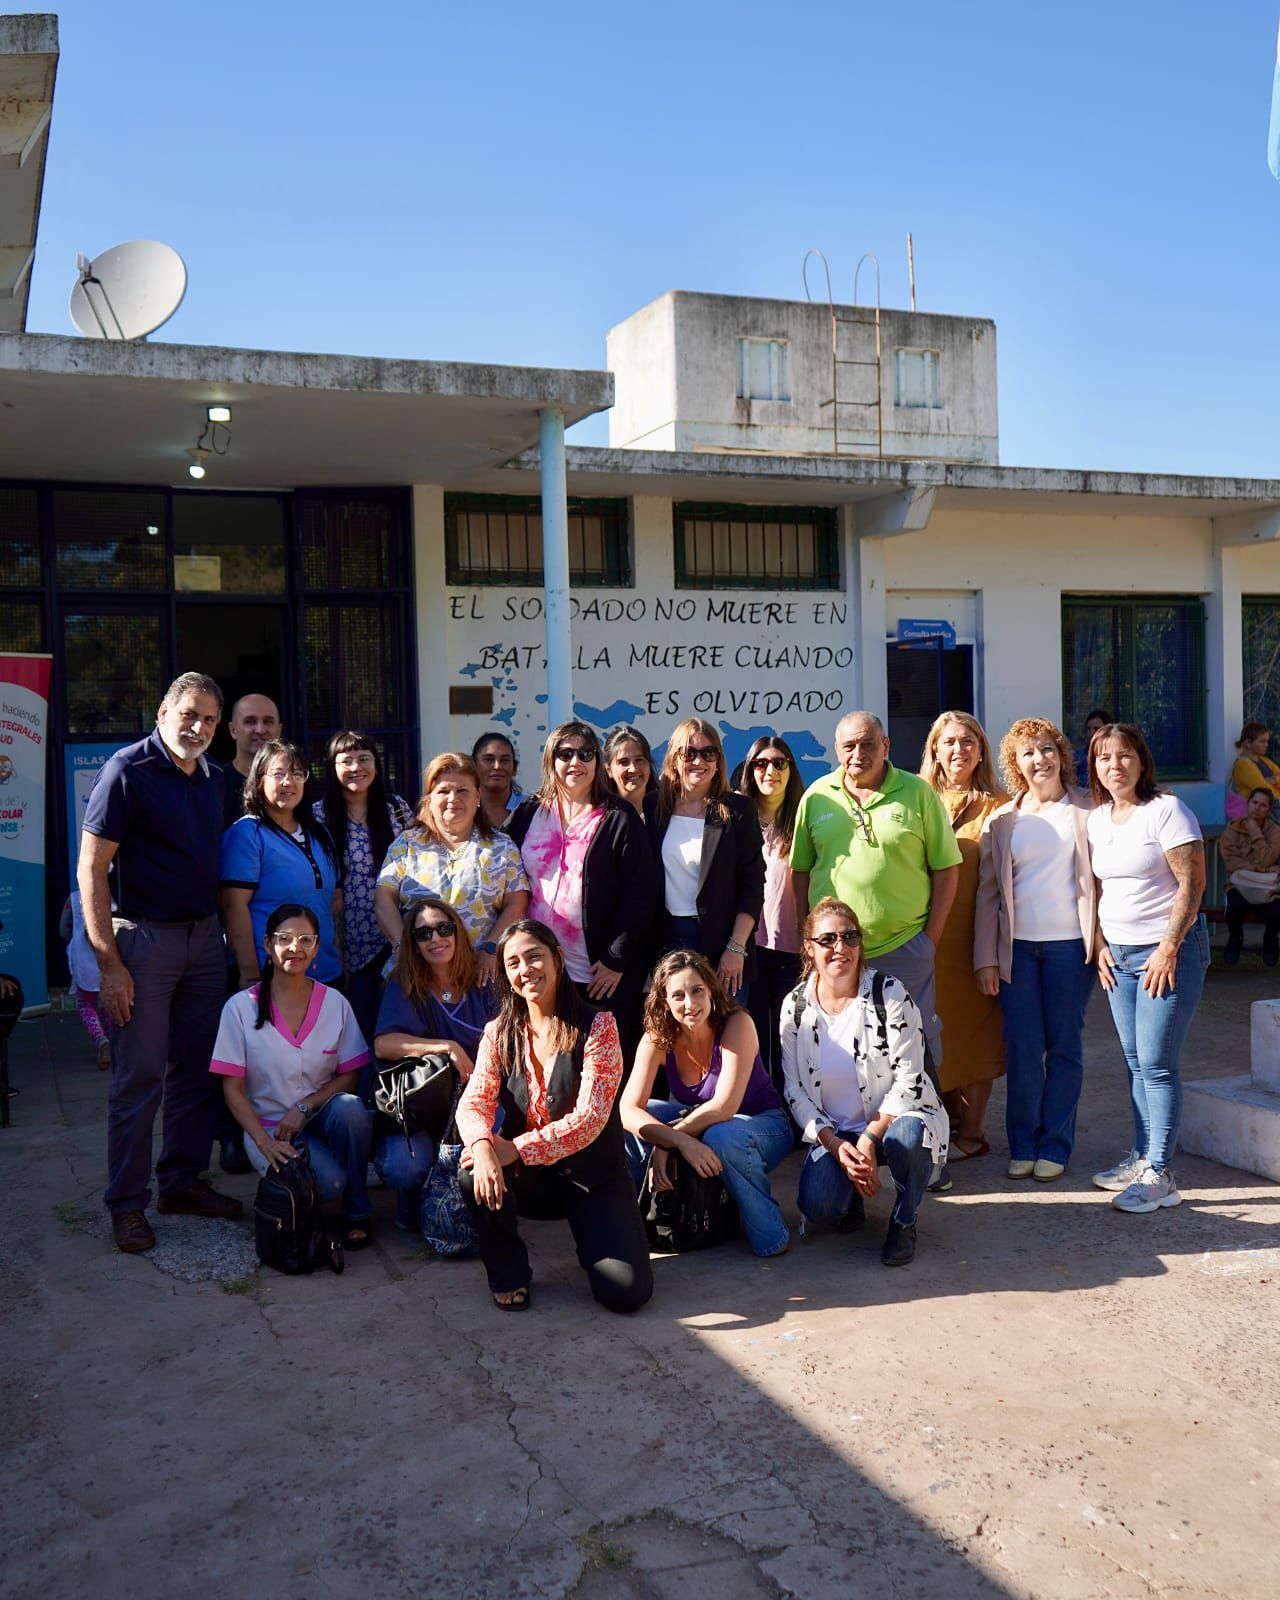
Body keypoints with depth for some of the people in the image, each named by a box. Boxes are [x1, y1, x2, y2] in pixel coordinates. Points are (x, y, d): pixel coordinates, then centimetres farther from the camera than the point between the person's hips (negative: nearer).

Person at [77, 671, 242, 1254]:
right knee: (139, 1076, -1)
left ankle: (182, 1182, 25)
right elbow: (91, 869, -13)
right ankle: (127, 1204, 10)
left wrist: (230, 935, 11)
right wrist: (109, 962, -17)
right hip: (144, 937, -6)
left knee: (196, 1069, 12)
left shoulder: (212, 777, 10)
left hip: (205, 937, 7)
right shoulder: (127, 770, -10)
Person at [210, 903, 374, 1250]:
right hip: (269, 1125, -3)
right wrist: (265, 1142, -18)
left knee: (350, 1108, -35)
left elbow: (350, 1076, 3)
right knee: (329, 1182, -32)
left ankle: (357, 1213, -14)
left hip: (323, 1117, 3)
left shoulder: (334, 1003, 3)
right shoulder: (241, 1008, -3)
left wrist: (304, 1107, -14)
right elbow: (233, 1089, -4)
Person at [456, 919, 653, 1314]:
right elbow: (474, 1102, -11)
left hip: (592, 1174, -2)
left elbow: (590, 1117, -19)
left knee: (626, 1292, -20)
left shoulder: (596, 1026, -11)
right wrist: (483, 1146, -35)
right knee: (473, 1170, -31)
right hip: (528, 1177, 3)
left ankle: (590, 1239, 16)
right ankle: (507, 1272, -3)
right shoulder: (499, 1033, 1)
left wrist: (517, 1149, -27)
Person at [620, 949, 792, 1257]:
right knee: (636, 1124, -18)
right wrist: (680, 1141, -41)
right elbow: (628, 1110, -24)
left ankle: (770, 1230, -18)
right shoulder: (657, 1039, -14)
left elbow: (724, 1107, -31)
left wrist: (664, 1145, -29)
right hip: (702, 1124, 4)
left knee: (721, 1136, -38)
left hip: (763, 1125, -4)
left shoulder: (737, 1024, -25)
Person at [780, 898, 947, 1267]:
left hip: (892, 1118, -2)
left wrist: (869, 1139, -23)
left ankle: (903, 1223, -7)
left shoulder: (890, 994, -11)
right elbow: (795, 1090, -1)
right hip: (833, 1133, 2)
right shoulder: (795, 1008, -3)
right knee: (819, 1208, -25)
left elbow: (908, 1079, -14)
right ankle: (852, 1199, 15)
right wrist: (836, 1146, -14)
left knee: (906, 1137, -38)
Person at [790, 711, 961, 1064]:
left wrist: (931, 938, -3)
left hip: (904, 947, -2)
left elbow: (946, 869, 1)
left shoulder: (918, 793, -1)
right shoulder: (817, 796, 5)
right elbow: (801, 871, 10)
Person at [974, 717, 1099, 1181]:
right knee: (1022, 1049, 3)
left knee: (1064, 1047, 6)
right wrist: (985, 958, 2)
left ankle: (1055, 1147, 16)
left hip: (1070, 943, -1)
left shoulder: (1088, 810, 3)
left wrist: (1105, 940, -6)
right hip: (1017, 946, 2)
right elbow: (988, 892, 8)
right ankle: (1023, 1146, 15)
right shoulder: (1002, 821, 8)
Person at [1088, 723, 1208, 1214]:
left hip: (1167, 950, -6)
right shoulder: (1097, 819, 10)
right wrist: (1101, 944, 7)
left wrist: (1168, 949, -17)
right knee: (1135, 1062, 10)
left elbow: (1192, 883, -14)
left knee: (1157, 1063, -7)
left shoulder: (1165, 810, -10)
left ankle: (1160, 1174, -1)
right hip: (1119, 952, 6)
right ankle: (1142, 1157, 20)